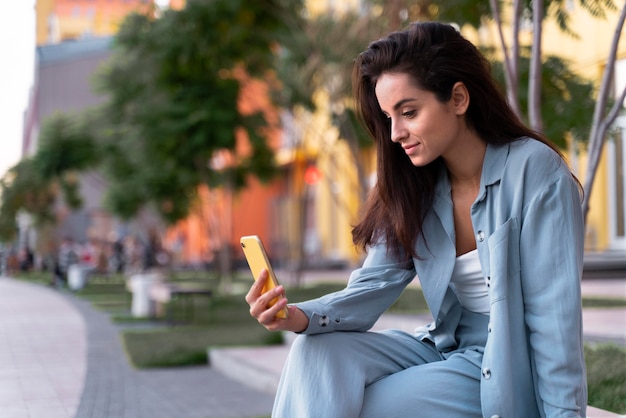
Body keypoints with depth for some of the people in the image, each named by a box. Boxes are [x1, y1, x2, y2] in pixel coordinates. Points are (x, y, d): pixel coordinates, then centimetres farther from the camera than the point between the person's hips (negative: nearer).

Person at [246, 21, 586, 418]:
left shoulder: (535, 171, -17)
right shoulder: (416, 187, 2)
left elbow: (555, 319, -17)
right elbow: (375, 285, -5)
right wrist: (302, 316, -23)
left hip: (511, 370, -5)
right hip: (446, 347, 6)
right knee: (317, 352, -15)